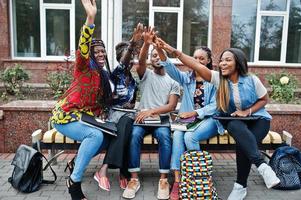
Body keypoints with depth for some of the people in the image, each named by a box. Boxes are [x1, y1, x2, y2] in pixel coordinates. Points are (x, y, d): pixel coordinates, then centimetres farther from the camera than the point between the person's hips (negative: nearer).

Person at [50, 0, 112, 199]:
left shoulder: (103, 75, 15)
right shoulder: (84, 67, -8)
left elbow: (103, 100, 20)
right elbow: (83, 49, -30)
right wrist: (91, 18, -42)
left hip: (84, 117, 8)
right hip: (65, 115, -8)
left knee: (105, 139, -1)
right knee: (95, 136, -29)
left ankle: (75, 163, 14)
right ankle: (74, 181, -17)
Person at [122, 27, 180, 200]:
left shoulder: (173, 81, 11)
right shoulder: (146, 74, 12)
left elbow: (171, 106, -1)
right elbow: (141, 62, -12)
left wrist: (152, 111, -17)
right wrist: (146, 44, -30)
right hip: (143, 116, 1)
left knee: (164, 135, -33)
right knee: (135, 134, -31)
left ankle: (164, 179, -20)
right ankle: (134, 179, -20)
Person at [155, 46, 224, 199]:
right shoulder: (186, 77, 12)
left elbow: (215, 105, -5)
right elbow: (170, 68, -8)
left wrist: (194, 113, -17)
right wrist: (160, 50, -26)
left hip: (208, 119, -3)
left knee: (189, 137, -31)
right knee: (177, 135, -29)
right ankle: (177, 180, -29)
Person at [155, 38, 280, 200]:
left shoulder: (252, 80, -13)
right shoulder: (218, 78, -12)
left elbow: (264, 99, 2)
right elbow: (196, 65, -23)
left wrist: (247, 111, -16)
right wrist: (172, 51, -33)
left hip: (257, 117, -1)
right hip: (232, 120, 1)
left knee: (244, 143, -28)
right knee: (239, 129, -36)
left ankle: (240, 186, -12)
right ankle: (262, 165, -34)